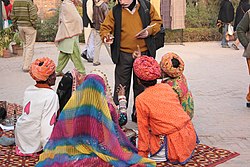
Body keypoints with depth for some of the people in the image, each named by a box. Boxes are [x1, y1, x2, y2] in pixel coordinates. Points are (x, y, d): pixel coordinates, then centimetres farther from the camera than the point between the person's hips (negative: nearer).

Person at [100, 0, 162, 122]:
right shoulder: (115, 11, 0)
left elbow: (157, 21, 9)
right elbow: (105, 28, 2)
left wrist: (149, 31, -10)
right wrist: (106, 36, -20)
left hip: (143, 53, 1)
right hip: (123, 55, -1)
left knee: (141, 85, 11)